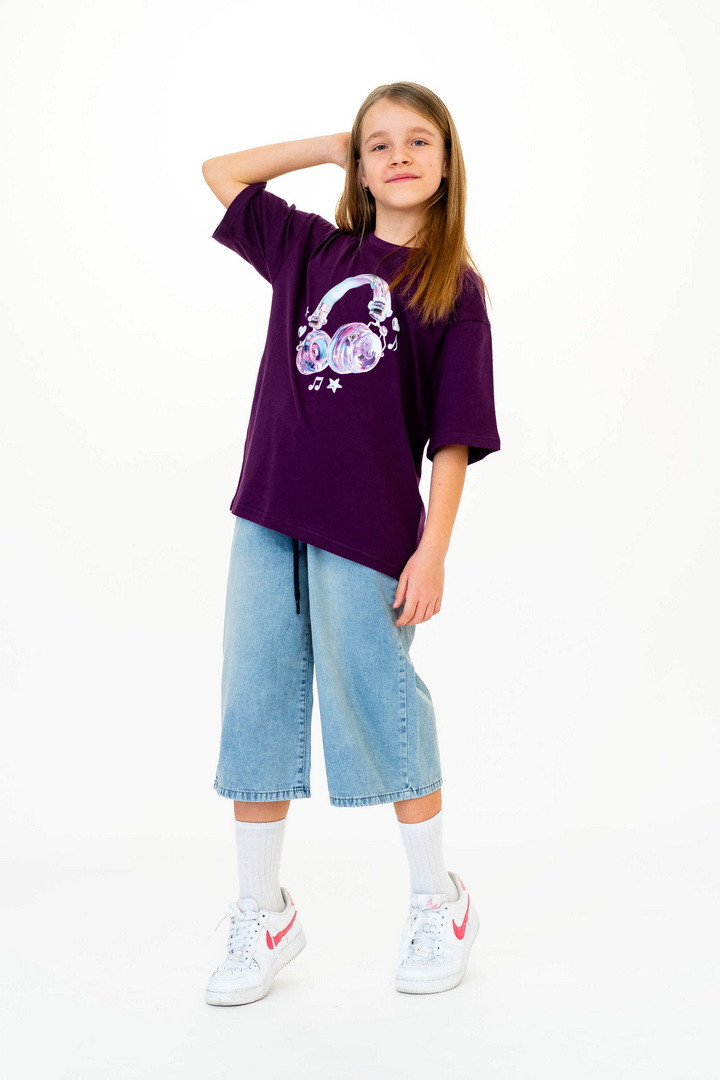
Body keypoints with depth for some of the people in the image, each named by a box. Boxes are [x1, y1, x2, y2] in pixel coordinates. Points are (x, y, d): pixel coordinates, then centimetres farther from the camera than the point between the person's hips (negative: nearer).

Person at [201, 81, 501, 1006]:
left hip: (369, 531, -4)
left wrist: (432, 551, -11)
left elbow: (454, 436, -5)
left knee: (378, 707, 4)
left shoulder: (454, 288, -1)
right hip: (269, 518, 5)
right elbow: (221, 172, 21)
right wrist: (332, 149, 14)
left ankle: (438, 903, 25)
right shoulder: (313, 251, 10)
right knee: (254, 707, 7)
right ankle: (262, 918, 23)